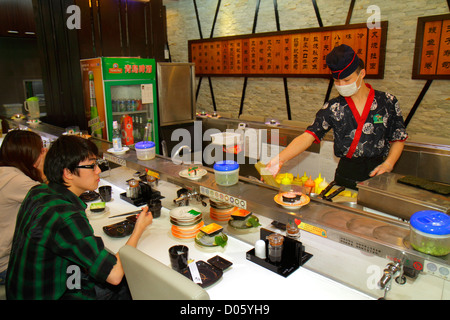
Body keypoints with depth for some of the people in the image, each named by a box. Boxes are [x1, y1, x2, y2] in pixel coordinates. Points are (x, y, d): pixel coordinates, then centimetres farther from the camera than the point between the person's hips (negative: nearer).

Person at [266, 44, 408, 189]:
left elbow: (399, 139, 7)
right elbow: (308, 136, -15)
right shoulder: (333, 107, -3)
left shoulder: (387, 102, -2)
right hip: (345, 175, 0)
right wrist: (279, 159, -29)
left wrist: (388, 164, -11)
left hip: (376, 176, 0)